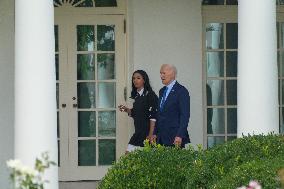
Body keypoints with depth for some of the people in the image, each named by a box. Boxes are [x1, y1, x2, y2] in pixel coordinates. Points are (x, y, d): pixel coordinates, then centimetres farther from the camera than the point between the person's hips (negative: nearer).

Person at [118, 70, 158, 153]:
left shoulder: (150, 95, -10)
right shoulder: (135, 95, 13)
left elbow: (153, 116, -15)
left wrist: (151, 134, -19)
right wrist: (126, 110, 3)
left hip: (147, 131, -7)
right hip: (138, 131, 7)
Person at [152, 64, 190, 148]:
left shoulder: (181, 91, -7)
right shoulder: (162, 91, 18)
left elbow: (185, 115, -13)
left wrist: (179, 136, -19)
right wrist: (155, 133, 14)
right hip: (161, 137, 7)